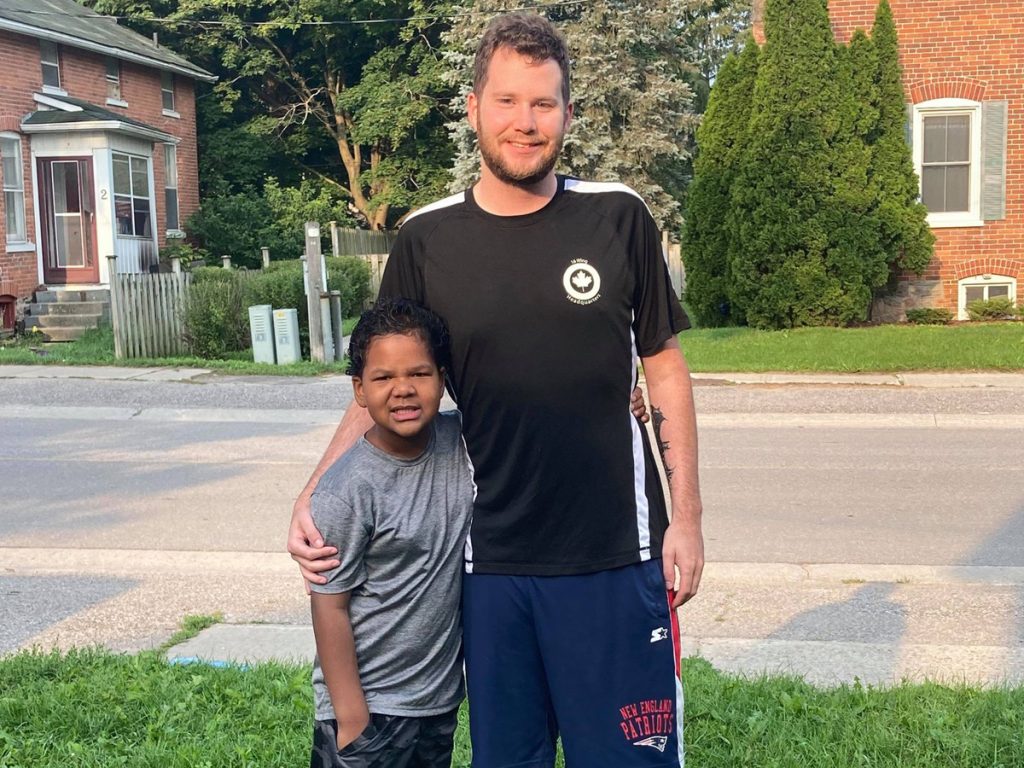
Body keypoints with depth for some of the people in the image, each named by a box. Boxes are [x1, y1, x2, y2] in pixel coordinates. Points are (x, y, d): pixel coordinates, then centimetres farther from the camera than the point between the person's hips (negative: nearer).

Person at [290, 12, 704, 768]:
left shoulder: (617, 218, -3)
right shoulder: (427, 240, -1)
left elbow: (665, 370, 3)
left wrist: (686, 515, -1)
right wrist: (312, 498, -9)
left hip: (616, 556, -1)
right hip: (489, 562, 1)